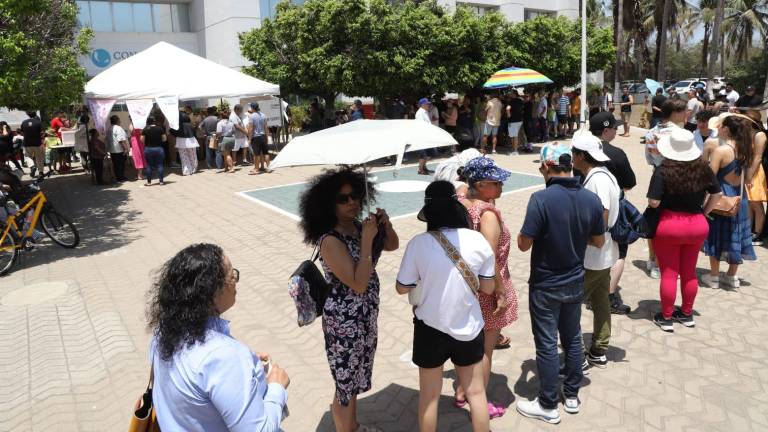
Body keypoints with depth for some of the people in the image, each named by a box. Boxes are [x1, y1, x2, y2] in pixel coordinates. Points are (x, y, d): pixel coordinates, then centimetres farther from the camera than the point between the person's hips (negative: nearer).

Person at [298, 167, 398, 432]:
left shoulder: (358, 225, -3)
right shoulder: (330, 240, -24)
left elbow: (393, 245, 12)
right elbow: (358, 284, -29)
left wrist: (386, 224, -9)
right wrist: (367, 239, -29)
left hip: (366, 314, 8)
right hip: (344, 319, -8)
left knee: (356, 375, 25)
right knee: (346, 381, 9)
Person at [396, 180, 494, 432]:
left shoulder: (419, 244, -18)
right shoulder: (478, 240, -11)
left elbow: (402, 288, -7)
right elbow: (488, 288, -1)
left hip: (430, 328, -1)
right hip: (468, 327, 2)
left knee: (429, 395, 17)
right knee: (476, 392, 20)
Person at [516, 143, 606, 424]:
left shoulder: (541, 199, -24)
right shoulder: (591, 199, -6)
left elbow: (524, 244, -21)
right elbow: (598, 241, 4)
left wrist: (522, 233, -1)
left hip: (545, 286, -5)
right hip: (575, 283, 5)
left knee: (547, 344, 6)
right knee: (573, 339, 19)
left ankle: (548, 406, 19)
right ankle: (572, 395, 34)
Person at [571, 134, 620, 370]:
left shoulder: (596, 180, -22)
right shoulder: (604, 175, 9)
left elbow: (602, 222, -25)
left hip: (592, 256, -10)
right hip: (604, 254, 10)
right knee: (601, 301, 17)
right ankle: (599, 352, 29)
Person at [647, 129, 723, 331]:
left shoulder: (663, 171, -17)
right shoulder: (703, 169, -3)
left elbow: (653, 203, -20)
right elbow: (716, 194, 7)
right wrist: (704, 212, 15)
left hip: (669, 226, -4)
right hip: (698, 225, 4)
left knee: (669, 273, 6)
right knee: (689, 272, 17)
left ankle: (666, 317, 16)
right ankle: (686, 314, 30)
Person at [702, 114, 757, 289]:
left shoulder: (721, 151, -20)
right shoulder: (745, 149, 1)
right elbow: (748, 177, 9)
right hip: (739, 199, 6)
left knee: (717, 236, 7)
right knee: (734, 236, 15)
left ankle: (714, 277, 15)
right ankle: (732, 276, 25)